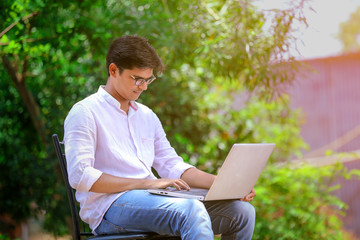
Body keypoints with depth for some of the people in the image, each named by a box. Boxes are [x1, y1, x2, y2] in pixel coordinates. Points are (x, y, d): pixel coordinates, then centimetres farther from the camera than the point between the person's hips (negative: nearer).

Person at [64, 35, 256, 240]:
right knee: (192, 211, -36)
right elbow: (79, 175, -12)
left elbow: (172, 165, 22)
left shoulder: (147, 115, 24)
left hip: (152, 199, 8)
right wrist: (146, 183, -17)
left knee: (242, 211, -11)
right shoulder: (85, 112, 0)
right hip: (110, 205, -7)